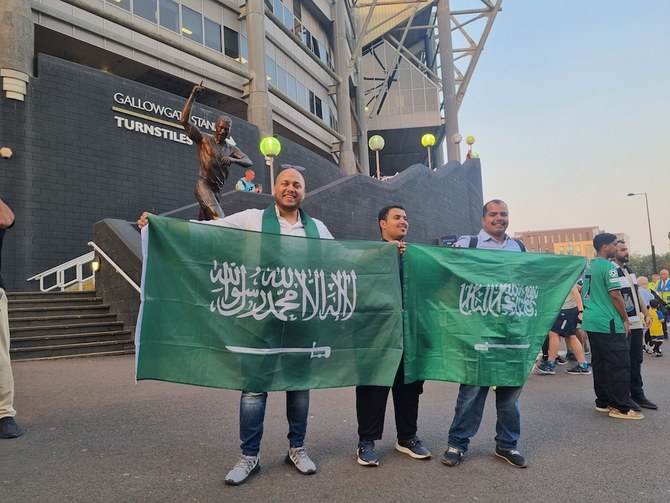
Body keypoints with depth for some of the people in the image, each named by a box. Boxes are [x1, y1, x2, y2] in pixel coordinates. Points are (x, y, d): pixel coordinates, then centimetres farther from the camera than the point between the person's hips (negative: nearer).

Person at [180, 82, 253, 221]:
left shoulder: (232, 149, 14)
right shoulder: (204, 140, 0)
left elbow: (248, 162, 1)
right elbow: (184, 120, -9)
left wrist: (232, 159, -19)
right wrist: (193, 95, -15)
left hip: (218, 190, 6)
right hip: (203, 186, -6)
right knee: (219, 219, -25)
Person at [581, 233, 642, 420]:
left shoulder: (588, 266, 14)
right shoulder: (608, 266, -13)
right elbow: (615, 295, -17)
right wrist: (625, 319, -8)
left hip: (591, 322, 9)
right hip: (608, 323, -9)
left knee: (599, 363, 13)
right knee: (619, 366, -3)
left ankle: (603, 402, 19)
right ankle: (621, 408, 0)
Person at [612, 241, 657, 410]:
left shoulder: (629, 269, 14)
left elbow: (637, 294, 20)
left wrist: (646, 314, 15)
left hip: (636, 323, 8)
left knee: (636, 361, 14)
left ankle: (638, 395, 24)